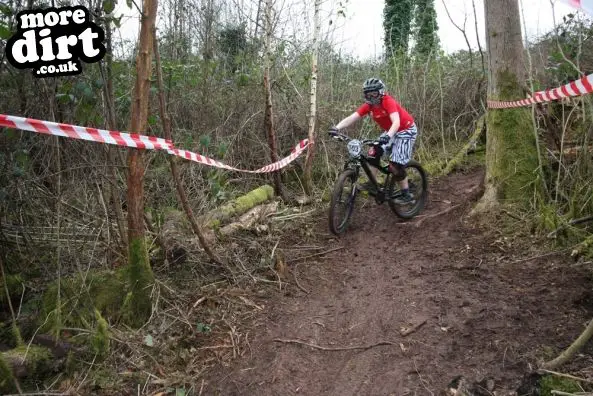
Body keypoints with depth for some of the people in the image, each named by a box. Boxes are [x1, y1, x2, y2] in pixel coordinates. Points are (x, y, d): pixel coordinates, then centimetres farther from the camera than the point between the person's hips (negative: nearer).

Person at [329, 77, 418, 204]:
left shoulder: (388, 101, -28)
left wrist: (388, 136, -59)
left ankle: (406, 194, 1)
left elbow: (396, 122, -41)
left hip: (406, 130, -7)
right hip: (390, 131, 7)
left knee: (395, 165, -13)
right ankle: (372, 183, 3)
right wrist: (337, 128, -36)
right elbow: (351, 118, -20)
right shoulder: (368, 105, -10)